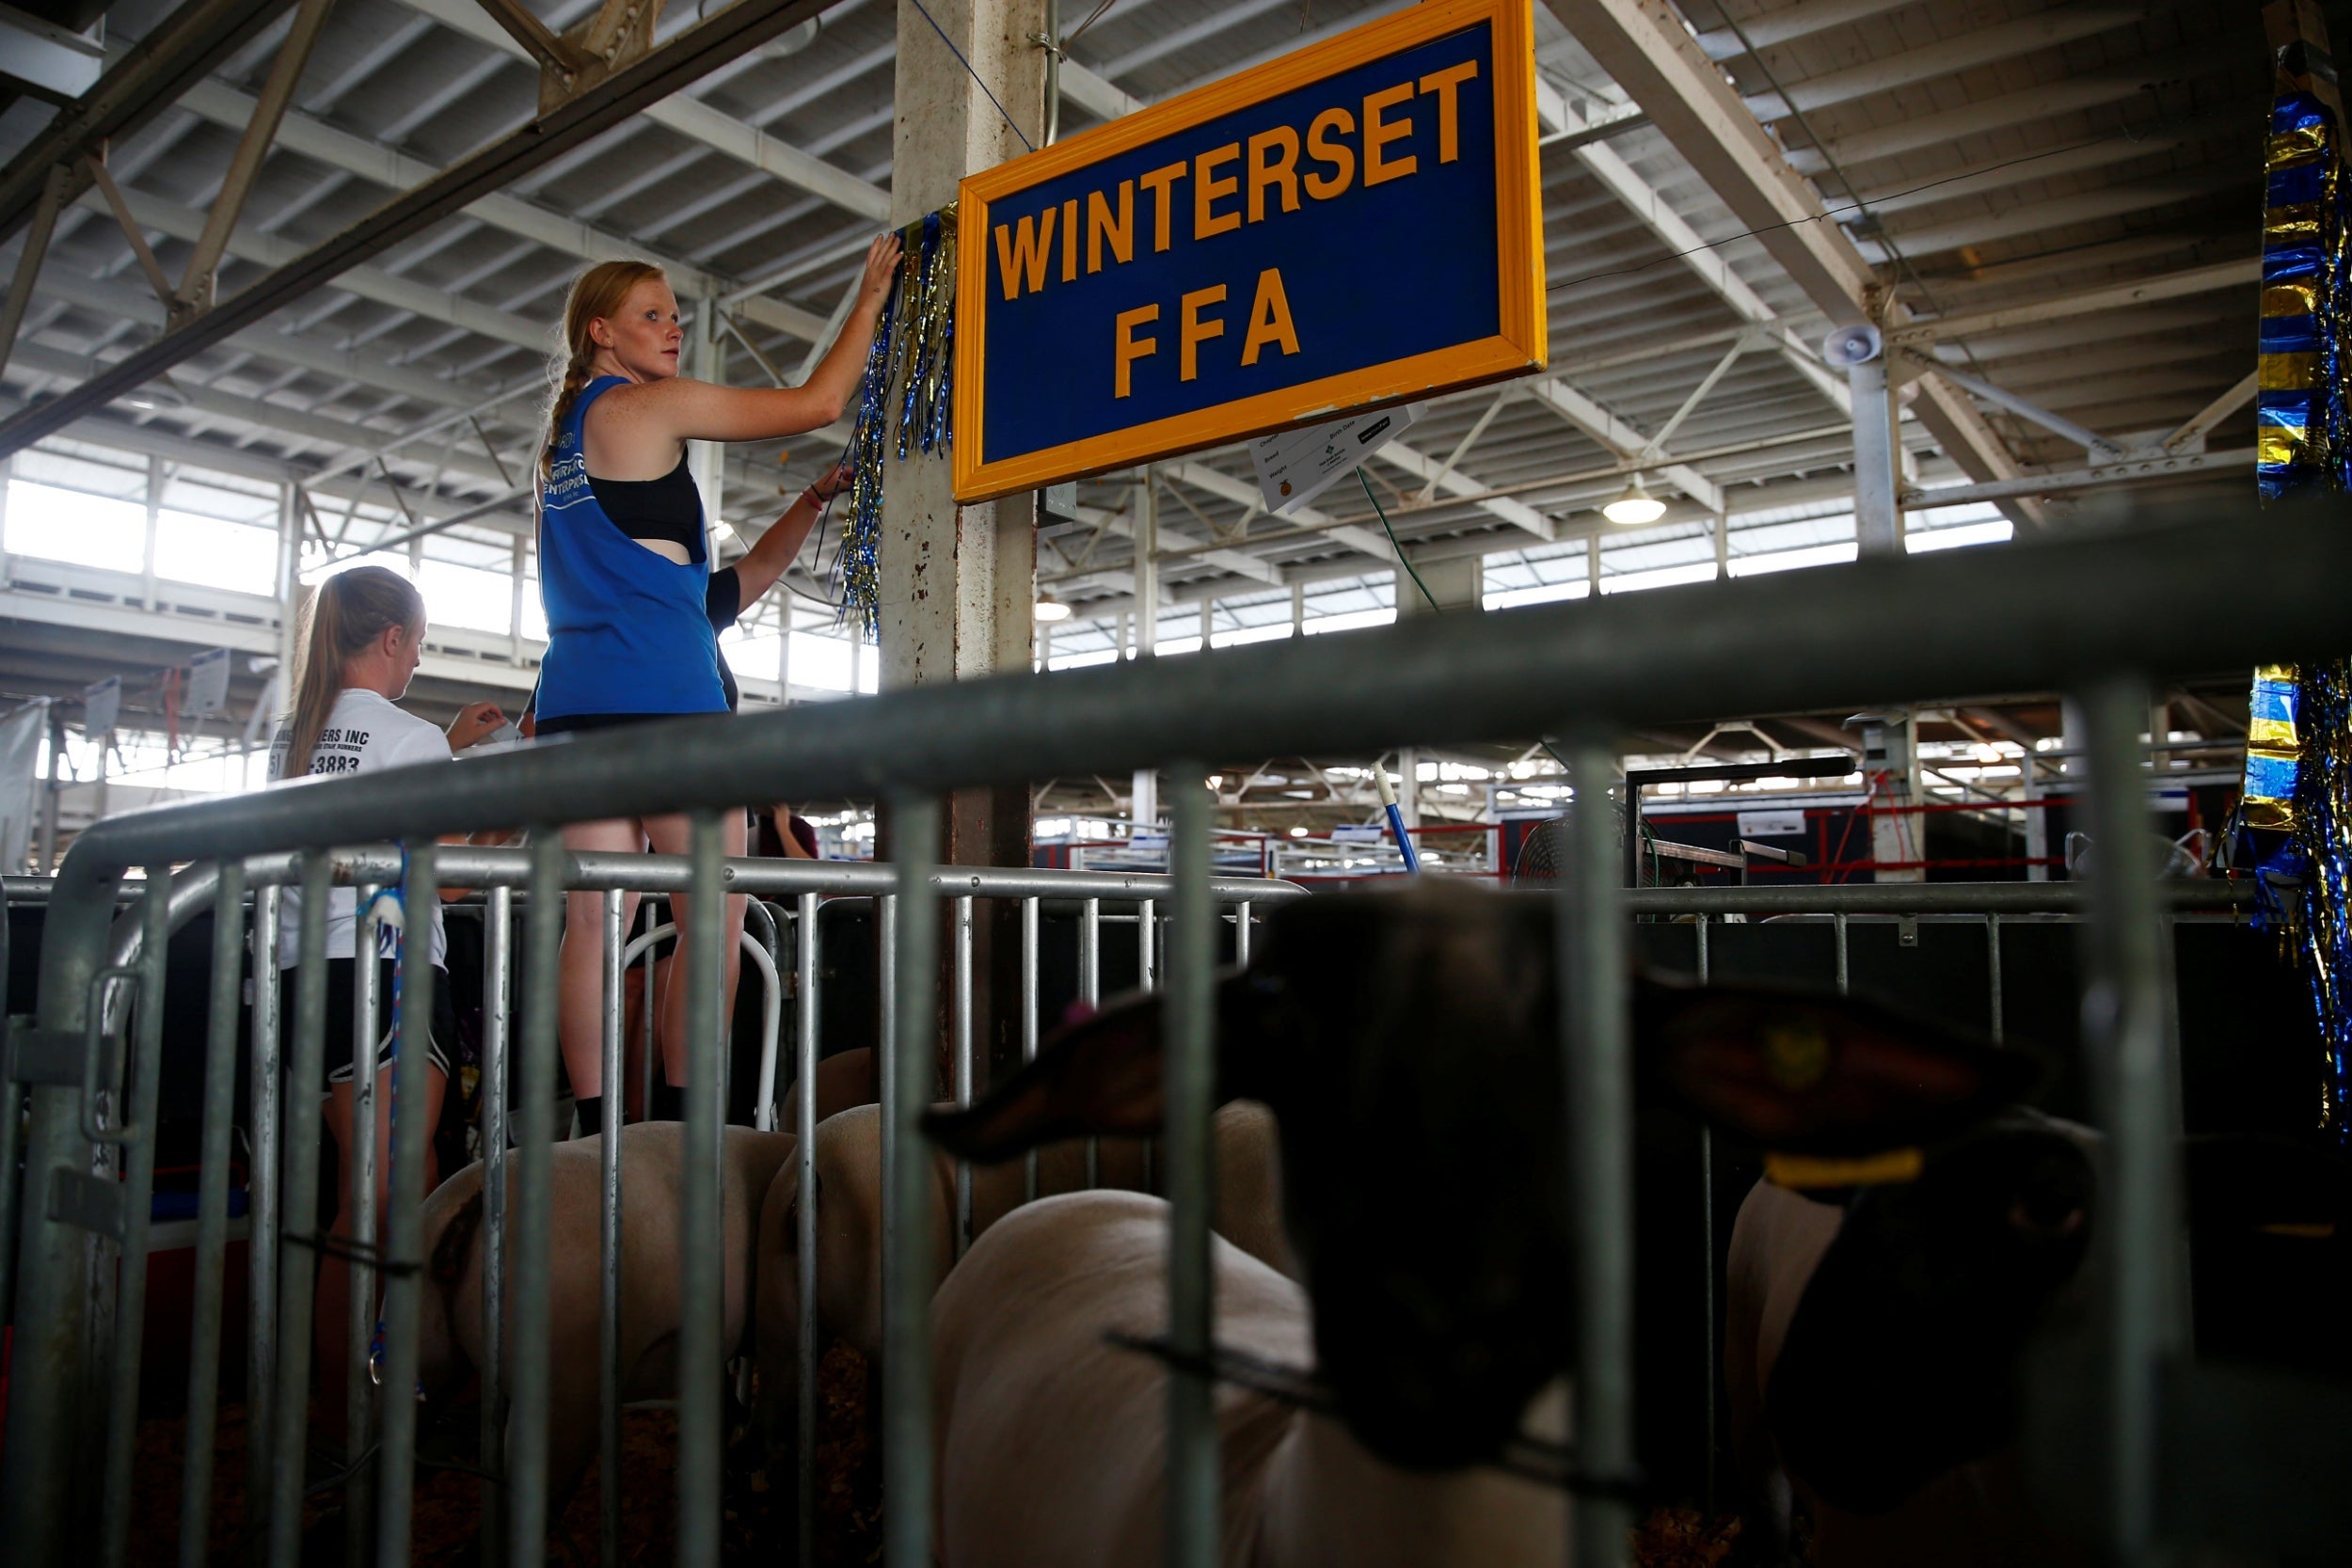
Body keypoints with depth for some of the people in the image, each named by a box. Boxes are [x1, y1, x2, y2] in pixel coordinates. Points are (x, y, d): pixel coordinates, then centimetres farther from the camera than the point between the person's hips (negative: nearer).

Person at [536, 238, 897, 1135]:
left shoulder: (566, 438, 25)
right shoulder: (650, 406, 0)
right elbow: (819, 403, 1)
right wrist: (873, 295, 13)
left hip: (579, 694, 8)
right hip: (661, 694, -8)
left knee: (597, 918, 2)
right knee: (714, 917, -5)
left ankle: (594, 1126, 2)